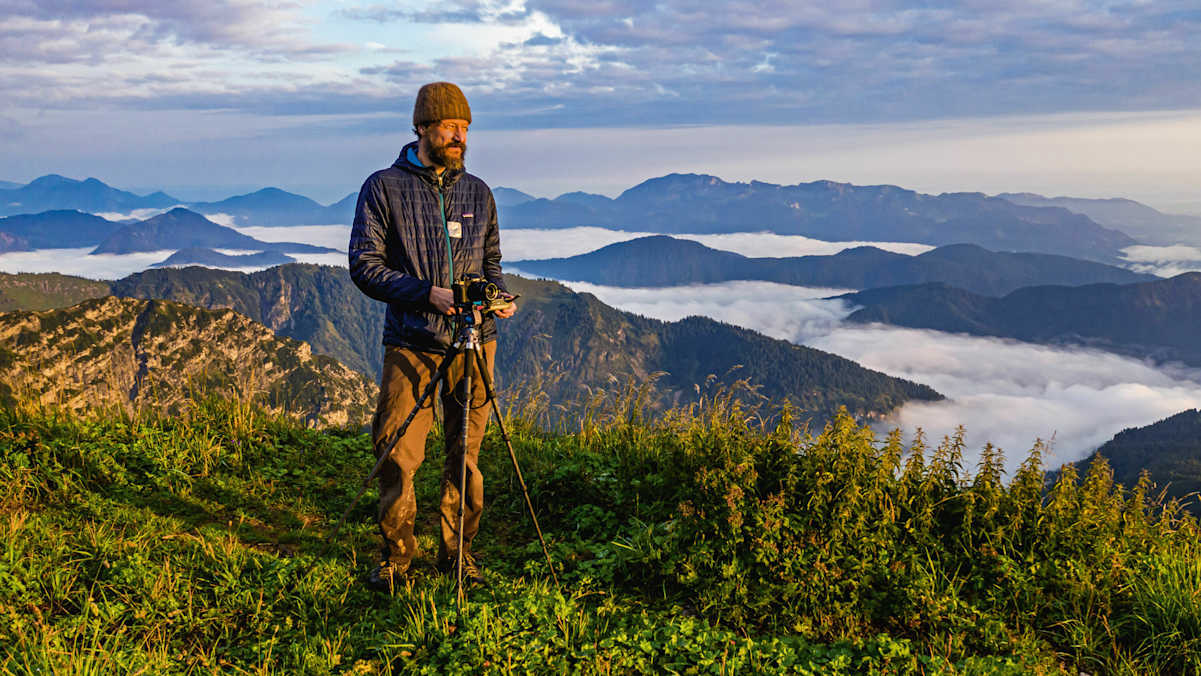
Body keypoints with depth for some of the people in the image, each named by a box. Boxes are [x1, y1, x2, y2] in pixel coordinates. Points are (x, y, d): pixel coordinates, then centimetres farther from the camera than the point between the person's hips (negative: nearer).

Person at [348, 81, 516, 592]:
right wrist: (429, 293, -16)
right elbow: (364, 266, -4)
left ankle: (457, 550, 21)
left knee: (467, 453, 6)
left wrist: (498, 296, -2)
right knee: (397, 452, -2)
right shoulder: (383, 188, 0)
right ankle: (396, 553, 16)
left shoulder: (477, 192, 12)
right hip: (411, 343, -3)